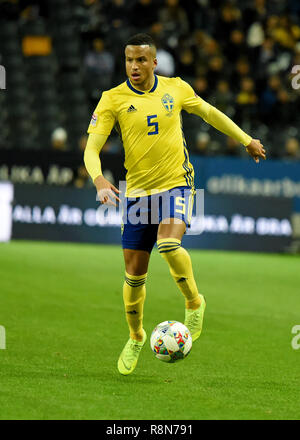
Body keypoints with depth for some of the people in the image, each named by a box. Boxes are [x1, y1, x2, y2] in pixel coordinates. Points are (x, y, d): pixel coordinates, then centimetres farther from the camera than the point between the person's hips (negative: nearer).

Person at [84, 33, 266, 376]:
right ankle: (135, 338, 27)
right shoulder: (113, 99, -6)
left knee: (168, 243, -30)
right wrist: (100, 181, -31)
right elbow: (91, 148, -11)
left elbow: (208, 112, 19)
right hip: (137, 191, 1)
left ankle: (194, 301, -3)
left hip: (176, 184, -1)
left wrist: (246, 140, 25)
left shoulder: (175, 88, 0)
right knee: (134, 274, 3)